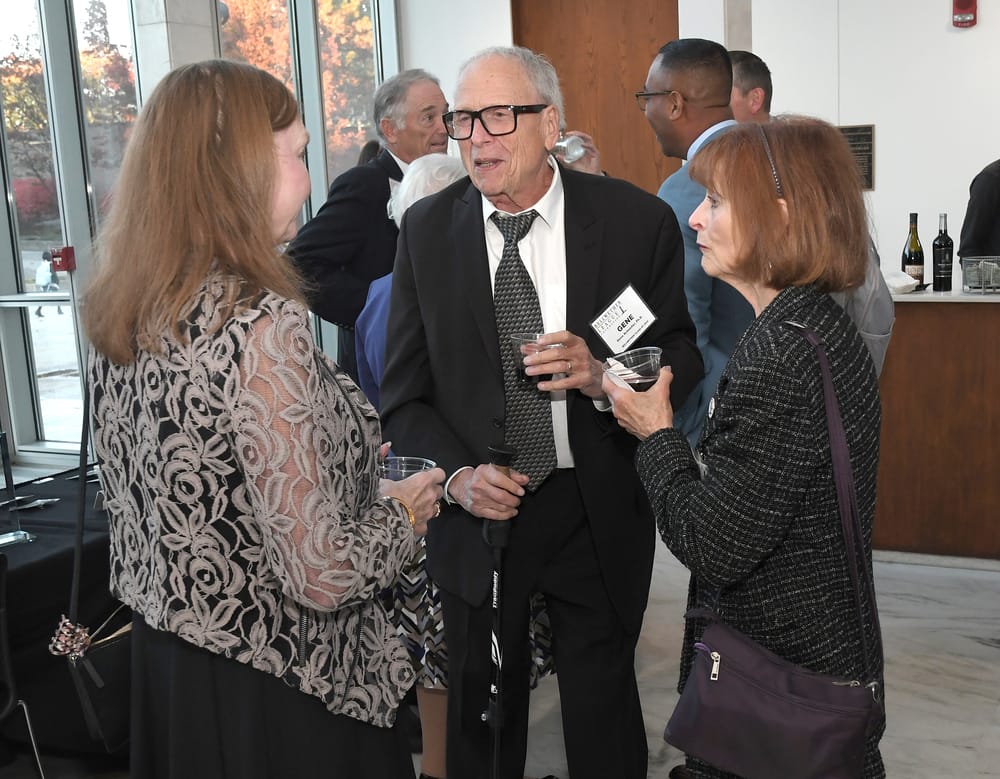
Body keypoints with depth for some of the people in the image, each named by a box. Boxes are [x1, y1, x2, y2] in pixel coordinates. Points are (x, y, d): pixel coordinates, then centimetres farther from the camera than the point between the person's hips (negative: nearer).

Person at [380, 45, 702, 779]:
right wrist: (456, 476, -16)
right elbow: (404, 393, 0)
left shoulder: (638, 220, -8)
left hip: (598, 518, -1)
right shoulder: (426, 229, -3)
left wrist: (604, 373, -21)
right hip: (476, 517, 1)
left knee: (605, 718, 16)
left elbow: (683, 357, 0)